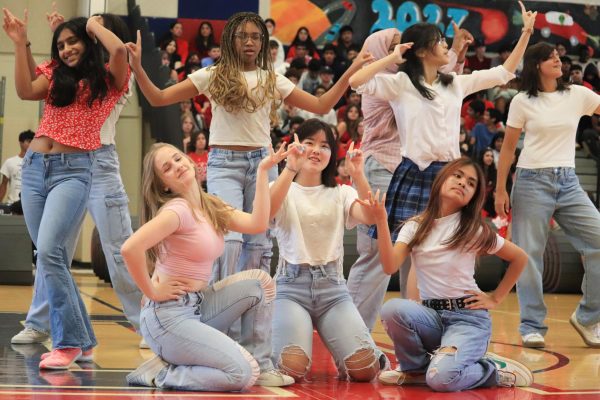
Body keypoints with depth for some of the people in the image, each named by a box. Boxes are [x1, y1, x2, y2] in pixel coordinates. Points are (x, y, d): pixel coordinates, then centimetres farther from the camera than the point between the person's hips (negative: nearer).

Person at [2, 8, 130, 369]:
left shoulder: (107, 80, 4)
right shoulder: (56, 77, 17)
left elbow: (120, 50, -16)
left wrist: (94, 25, 1)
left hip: (73, 170, -6)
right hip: (34, 167, 6)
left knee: (49, 251, -22)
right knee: (51, 258, 8)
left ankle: (69, 342, -16)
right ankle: (81, 337, 18)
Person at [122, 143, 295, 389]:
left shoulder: (210, 206, 13)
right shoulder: (178, 210, -16)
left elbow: (257, 224, 1)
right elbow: (130, 248, -29)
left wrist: (262, 171, 3)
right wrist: (152, 291, -18)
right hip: (168, 316, -9)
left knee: (260, 282, 6)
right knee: (243, 373, -18)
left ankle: (260, 366, 10)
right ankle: (159, 372, -6)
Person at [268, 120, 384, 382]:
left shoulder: (341, 194, 14)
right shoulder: (283, 190, 6)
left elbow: (371, 217, -8)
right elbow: (266, 213, -19)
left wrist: (358, 175, -21)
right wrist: (290, 169, -30)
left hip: (332, 285, 2)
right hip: (292, 285, -2)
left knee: (364, 369, -20)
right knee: (292, 368, -26)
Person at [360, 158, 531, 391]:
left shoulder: (475, 230, 0)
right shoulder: (416, 227, 5)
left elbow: (519, 258, 11)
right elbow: (390, 267, -10)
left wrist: (496, 299, 6)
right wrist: (381, 221, -19)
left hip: (468, 318, -3)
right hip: (430, 314, 3)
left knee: (441, 378, -32)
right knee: (392, 309, -32)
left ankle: (495, 370, 0)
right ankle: (416, 369, -4)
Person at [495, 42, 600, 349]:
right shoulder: (522, 102, 0)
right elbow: (508, 148, 4)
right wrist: (500, 190, 1)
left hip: (568, 182, 3)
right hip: (532, 181, -3)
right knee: (529, 254, -2)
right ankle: (532, 326, 7)